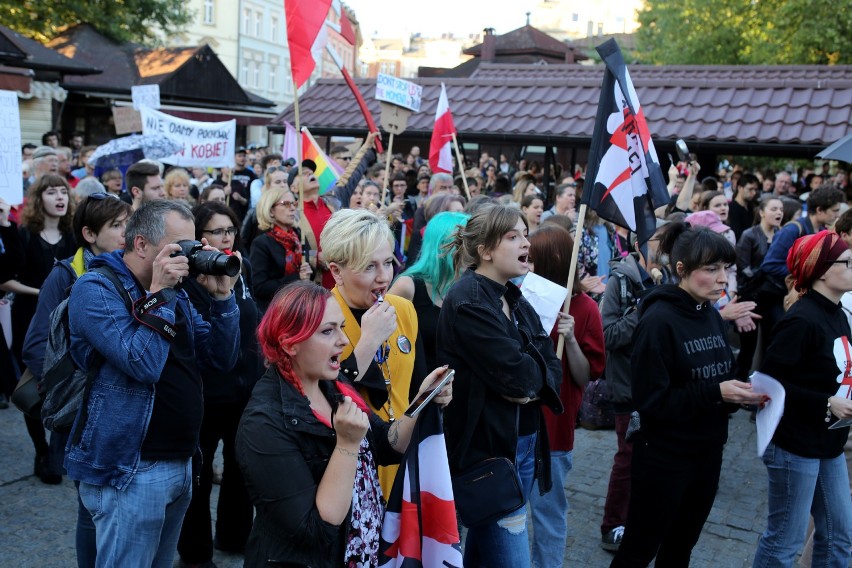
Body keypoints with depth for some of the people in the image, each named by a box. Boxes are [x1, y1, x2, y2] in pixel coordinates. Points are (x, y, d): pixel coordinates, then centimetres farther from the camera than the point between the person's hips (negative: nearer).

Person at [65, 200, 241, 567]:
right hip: (131, 469, -8)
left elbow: (222, 359, 6)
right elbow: (144, 364, -26)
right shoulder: (95, 288, -13)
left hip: (180, 463, 8)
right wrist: (158, 293, -20)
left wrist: (222, 295, -5)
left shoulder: (173, 292, 10)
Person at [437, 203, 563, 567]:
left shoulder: (515, 299, 11)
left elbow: (552, 368, 6)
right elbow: (515, 373, -24)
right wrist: (536, 375, -3)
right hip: (488, 445, -8)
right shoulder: (468, 300, -15)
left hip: (524, 442, 8)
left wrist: (534, 386, -14)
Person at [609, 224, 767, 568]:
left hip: (708, 451, 7)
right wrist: (715, 393, -24)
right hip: (664, 457, -7)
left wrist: (741, 393, -8)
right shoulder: (658, 320, -19)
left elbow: (719, 377, 13)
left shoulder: (712, 317, 4)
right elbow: (650, 400, -21)